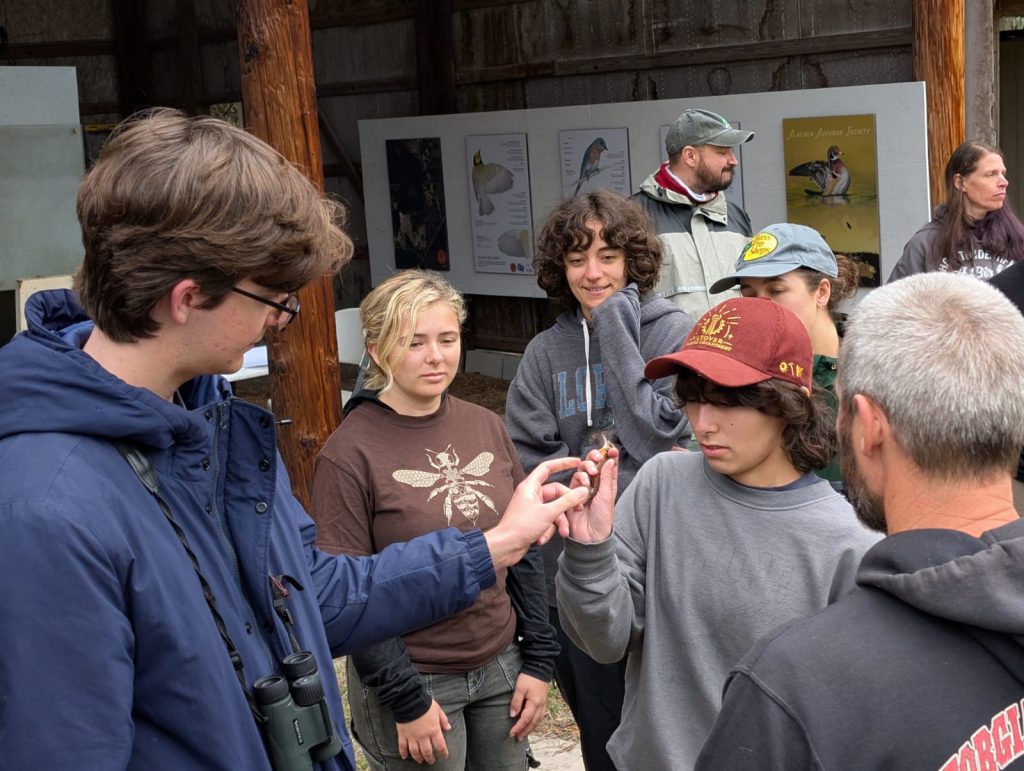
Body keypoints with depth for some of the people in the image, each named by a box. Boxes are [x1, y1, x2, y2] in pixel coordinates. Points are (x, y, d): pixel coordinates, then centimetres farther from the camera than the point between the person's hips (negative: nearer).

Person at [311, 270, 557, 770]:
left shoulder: (487, 428, 1)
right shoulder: (349, 454, -14)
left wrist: (537, 659, 4)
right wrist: (405, 699, -13)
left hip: (500, 667, 5)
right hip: (413, 681, -4)